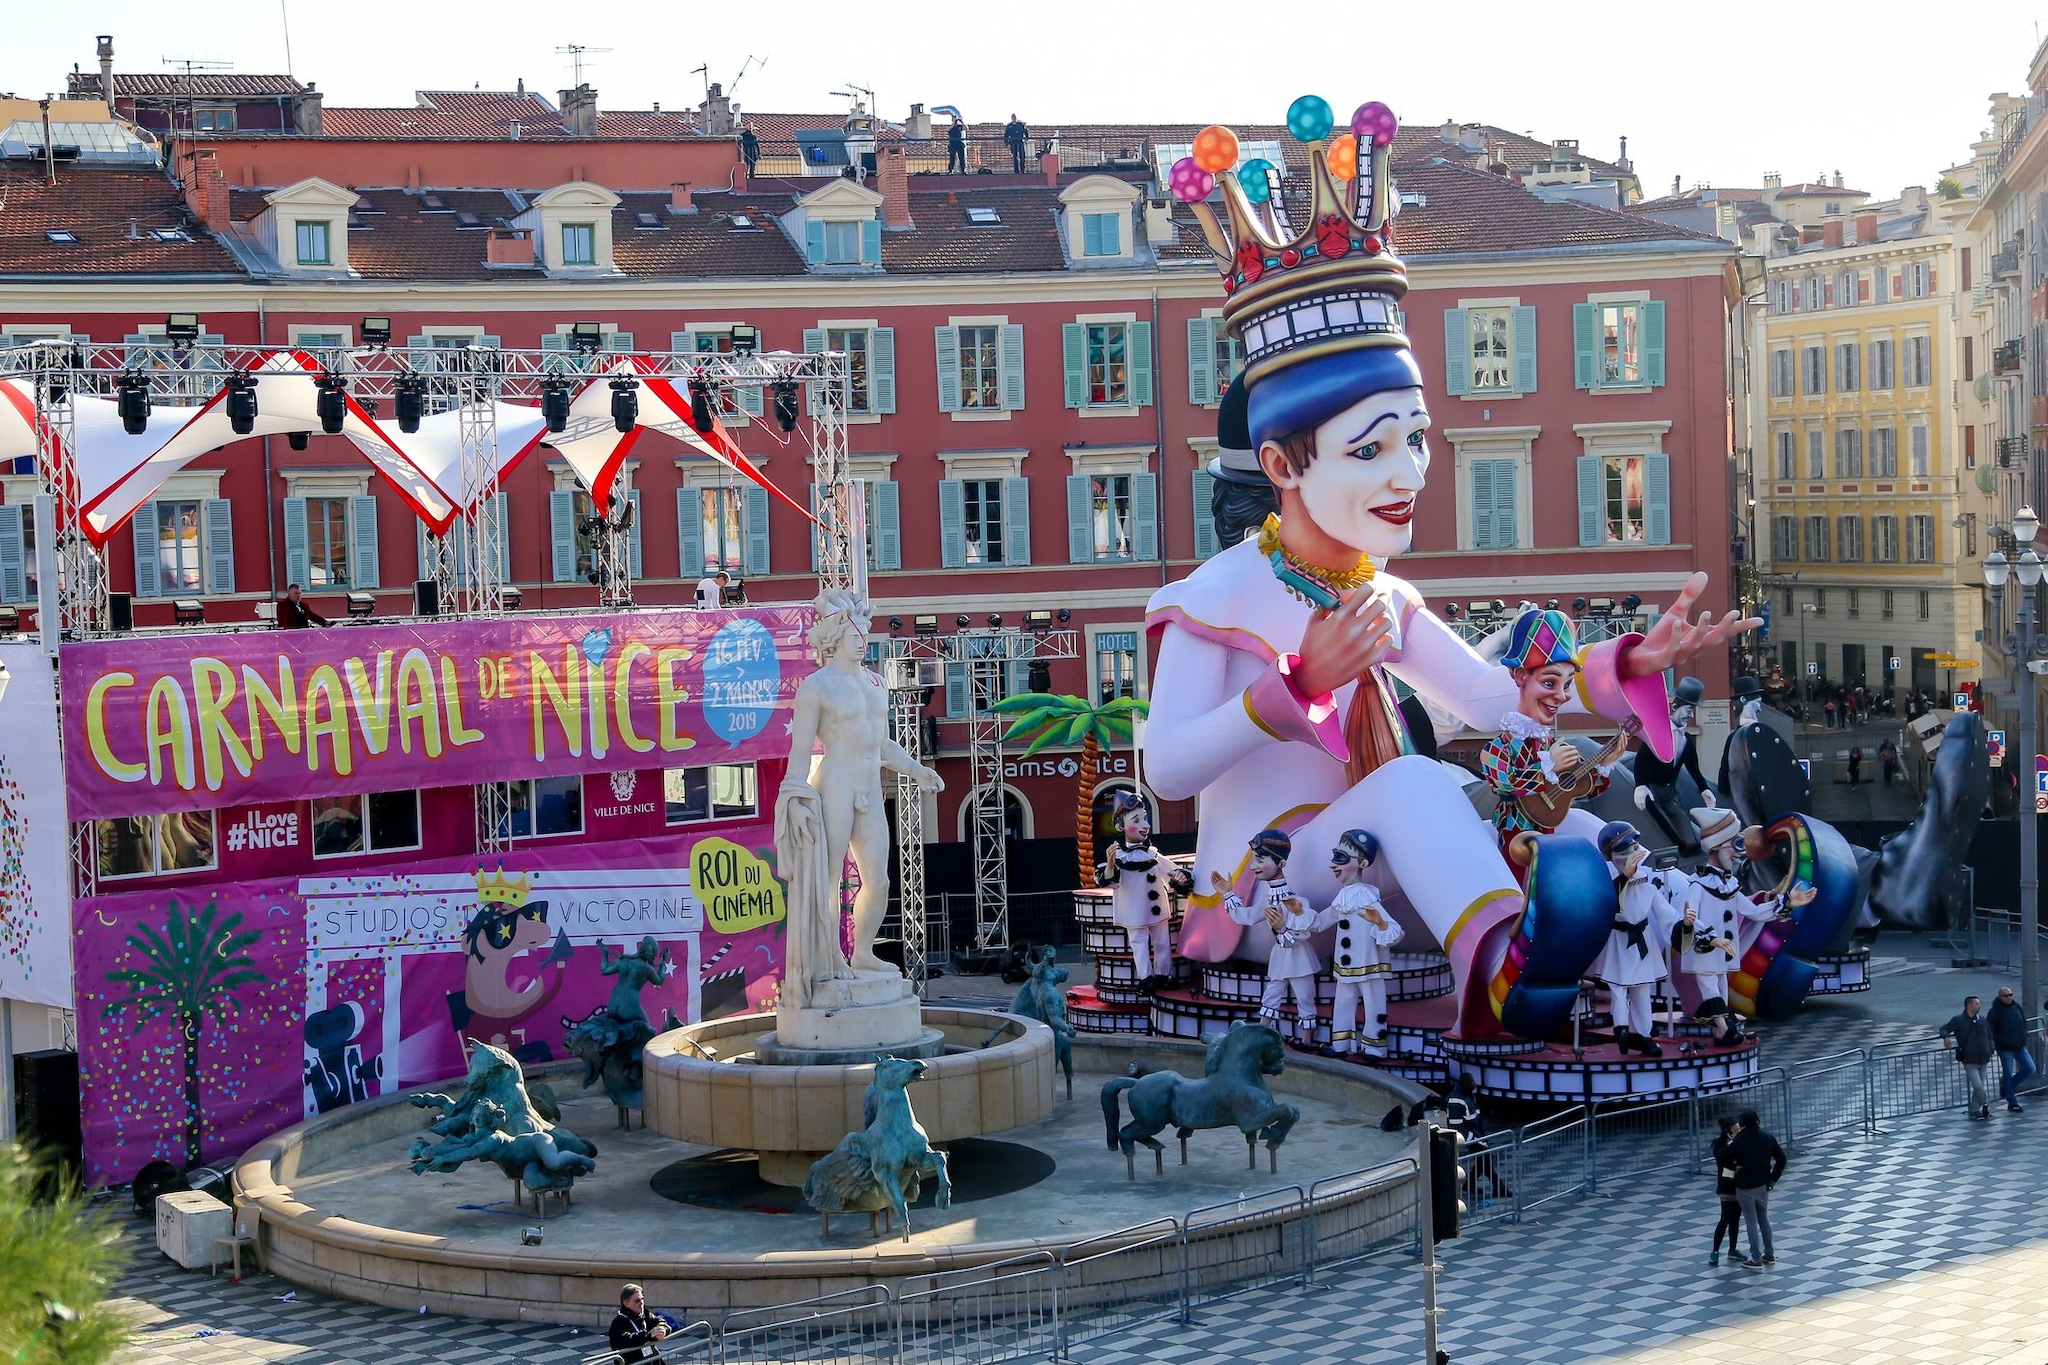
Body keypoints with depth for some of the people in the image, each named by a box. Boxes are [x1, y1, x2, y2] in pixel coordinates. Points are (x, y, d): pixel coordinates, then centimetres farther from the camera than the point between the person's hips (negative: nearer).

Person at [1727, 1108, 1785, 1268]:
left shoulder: (1740, 1140, -16)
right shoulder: (1767, 1138, -3)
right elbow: (1781, 1159, 1)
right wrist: (1773, 1178, 8)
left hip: (1745, 1187, -5)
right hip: (1763, 1185, 5)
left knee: (1751, 1223, 1)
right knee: (1764, 1219, 20)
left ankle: (1756, 1259, 4)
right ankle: (1769, 1254, 28)